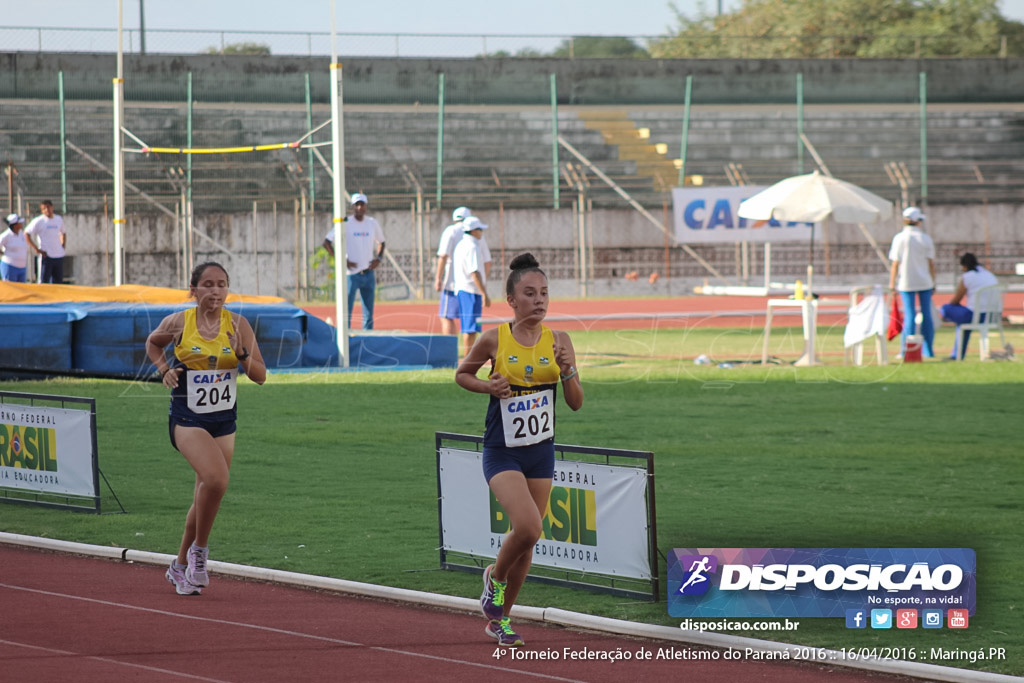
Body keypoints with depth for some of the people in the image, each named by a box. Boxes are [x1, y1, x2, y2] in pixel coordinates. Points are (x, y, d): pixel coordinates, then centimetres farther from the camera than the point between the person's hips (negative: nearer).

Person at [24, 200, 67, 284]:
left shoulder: (59, 219, 11)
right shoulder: (38, 221, -5)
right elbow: (27, 234, -7)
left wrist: (63, 245, 11)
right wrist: (36, 249, -12)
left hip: (59, 256, 5)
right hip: (46, 256, -5)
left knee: (58, 282, 7)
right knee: (44, 282, -6)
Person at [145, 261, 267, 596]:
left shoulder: (237, 325, -2)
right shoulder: (178, 323, -5)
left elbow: (260, 376, 1)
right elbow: (152, 343, 17)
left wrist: (241, 353, -17)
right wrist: (164, 370, 0)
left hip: (223, 420, 4)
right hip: (187, 419, -4)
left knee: (205, 499, 11)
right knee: (216, 479, -27)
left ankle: (181, 566, 30)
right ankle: (198, 549, -7)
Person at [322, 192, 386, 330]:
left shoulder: (373, 223, 7)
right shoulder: (345, 223, -7)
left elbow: (381, 242, 22)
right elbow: (326, 242, -8)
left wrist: (378, 258, 3)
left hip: (368, 274, 4)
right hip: (351, 274, -4)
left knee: (369, 313, 7)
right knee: (346, 313, -5)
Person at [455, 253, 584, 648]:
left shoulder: (558, 341, -3)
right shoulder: (494, 340, -10)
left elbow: (576, 403, -2)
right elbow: (461, 374, 8)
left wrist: (567, 371, -21)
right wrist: (489, 386, -12)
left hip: (541, 452, 4)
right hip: (502, 452, -4)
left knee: (528, 539, 10)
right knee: (528, 527, -24)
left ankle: (499, 618, 30)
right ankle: (495, 576, 8)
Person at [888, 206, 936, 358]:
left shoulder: (900, 238, -6)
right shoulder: (926, 239, 0)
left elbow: (895, 263, -6)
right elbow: (931, 263, 2)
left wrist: (892, 283, 0)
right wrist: (933, 283, 11)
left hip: (907, 283, -2)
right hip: (925, 282, 2)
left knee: (909, 314, 0)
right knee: (926, 314, 8)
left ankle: (907, 349, -4)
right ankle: (927, 350, 12)